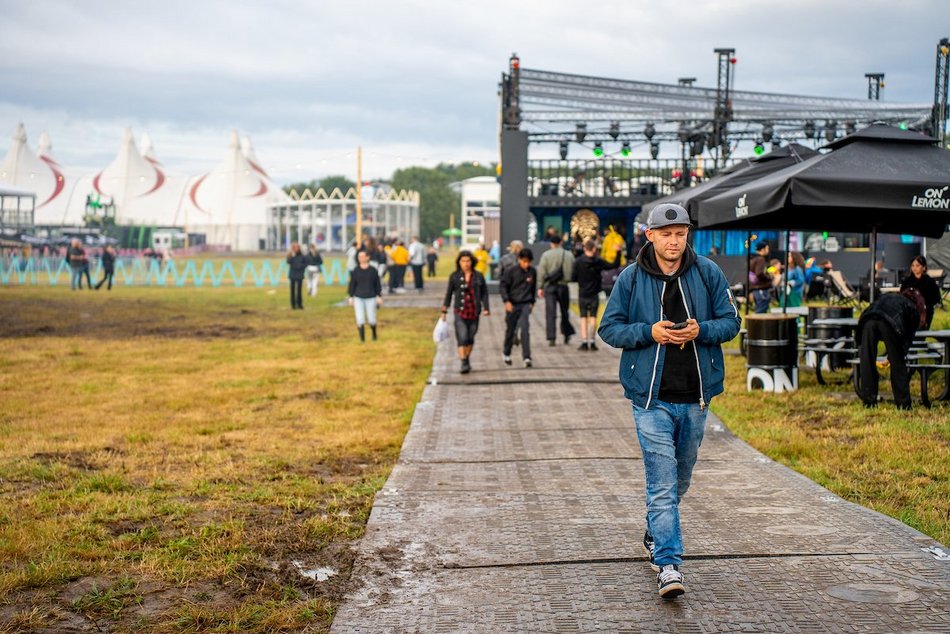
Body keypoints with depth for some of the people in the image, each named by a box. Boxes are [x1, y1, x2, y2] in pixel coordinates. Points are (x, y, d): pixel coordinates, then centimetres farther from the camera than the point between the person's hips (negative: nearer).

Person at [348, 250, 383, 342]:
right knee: (360, 319, -9)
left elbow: (378, 284, 2)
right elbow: (352, 284, 4)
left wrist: (379, 296, -1)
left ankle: (374, 333, 31)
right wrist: (351, 297, 1)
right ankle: (362, 338, 2)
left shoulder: (373, 270, -2)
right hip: (358, 298, 1)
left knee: (371, 319, 2)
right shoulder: (355, 271, 1)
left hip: (370, 298, -1)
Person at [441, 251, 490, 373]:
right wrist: (444, 311, 3)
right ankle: (463, 363, -15)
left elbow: (484, 293, 6)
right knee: (462, 337, -12)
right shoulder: (454, 276, 1)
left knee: (470, 338, 10)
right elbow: (449, 294, 5)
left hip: (474, 312, 2)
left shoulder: (478, 276, 4)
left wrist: (485, 308, -5)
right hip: (460, 312, -2)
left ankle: (467, 360, 27)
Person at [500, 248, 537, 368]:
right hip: (512, 304, -1)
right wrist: (506, 301, -16)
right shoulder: (511, 271, -9)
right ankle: (507, 354, 32)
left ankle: (527, 357, -14)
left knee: (525, 329, -13)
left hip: (526, 304, 1)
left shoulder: (532, 272, 1)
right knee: (510, 330, 11)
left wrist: (532, 302, 16)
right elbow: (502, 285, -7)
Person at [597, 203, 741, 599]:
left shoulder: (708, 273, 2)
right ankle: (668, 565, -9)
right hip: (651, 397, -3)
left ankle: (656, 537, 42)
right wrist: (650, 332, -16)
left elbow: (731, 321, 6)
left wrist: (700, 331, -15)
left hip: (695, 396, 3)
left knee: (680, 479, 18)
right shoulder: (631, 278, -2)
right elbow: (609, 329, 1)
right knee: (662, 483, -10)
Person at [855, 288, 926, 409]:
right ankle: (903, 403, 15)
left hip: (868, 320, 3)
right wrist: (896, 355, 37)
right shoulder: (914, 309, 31)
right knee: (897, 363, 11)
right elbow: (908, 337, 27)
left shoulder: (886, 296, 41)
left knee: (867, 362, 10)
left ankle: (869, 401, 12)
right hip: (889, 322, -2)